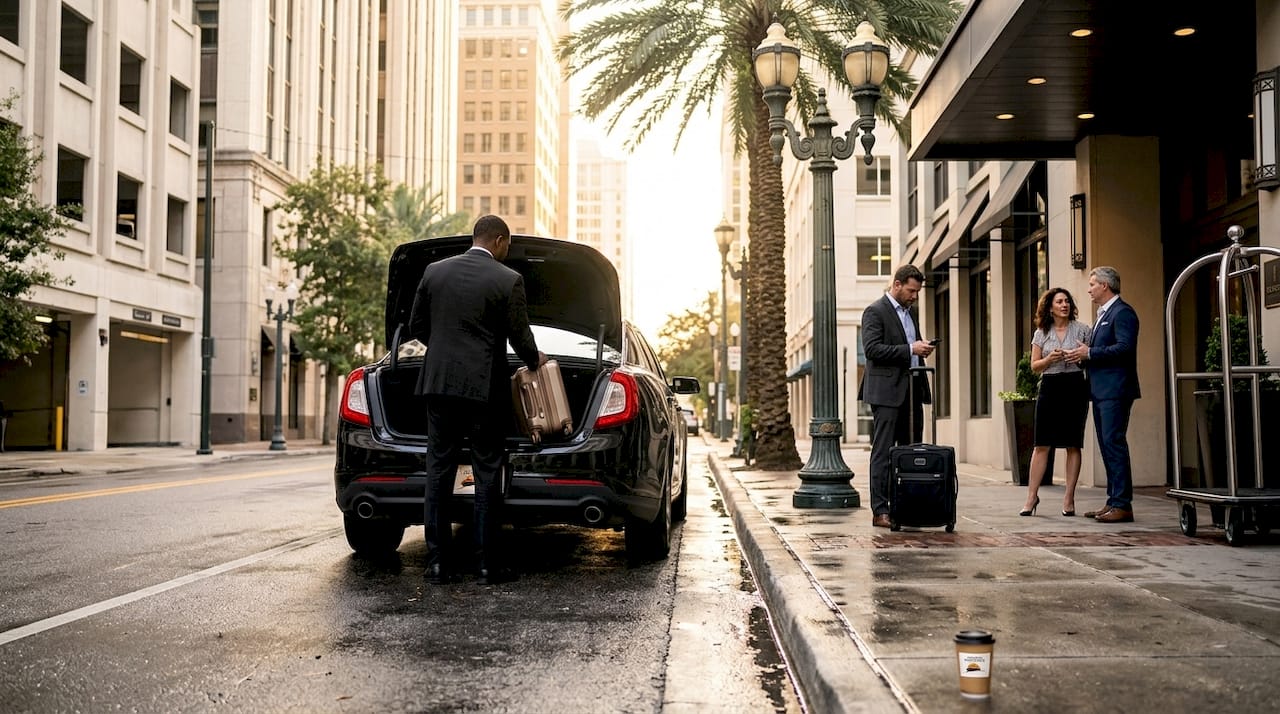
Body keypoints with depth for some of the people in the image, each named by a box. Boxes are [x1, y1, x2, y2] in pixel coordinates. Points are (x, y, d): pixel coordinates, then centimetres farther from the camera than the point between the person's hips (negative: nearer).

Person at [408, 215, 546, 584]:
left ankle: (438, 562, 7)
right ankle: (488, 563, 5)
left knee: (439, 471, 6)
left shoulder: (434, 271, 7)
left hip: (439, 383, 4)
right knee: (487, 473, 3)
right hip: (484, 387, -3)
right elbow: (520, 336, -1)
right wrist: (535, 360, 19)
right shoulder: (509, 280, -5)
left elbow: (416, 326, 11)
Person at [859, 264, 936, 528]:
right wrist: (910, 349, -19)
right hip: (887, 392, -8)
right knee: (883, 452, -6)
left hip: (912, 390, 8)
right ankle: (880, 511, -4)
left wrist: (922, 349, 5)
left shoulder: (909, 313, 20)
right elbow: (872, 348, -17)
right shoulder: (875, 311, -6)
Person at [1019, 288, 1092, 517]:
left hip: (1075, 387, -1)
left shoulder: (1082, 330, 5)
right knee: (1042, 445, -2)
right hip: (1050, 387, 1)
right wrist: (1050, 359, -9)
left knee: (1073, 445, 1)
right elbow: (1035, 366, 9)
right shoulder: (1041, 333, 10)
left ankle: (1069, 498, 7)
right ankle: (1032, 496, 3)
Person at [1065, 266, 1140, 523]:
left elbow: (1125, 347, -21)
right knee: (1107, 446, 11)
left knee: (1114, 443, -11)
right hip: (1101, 391, 10)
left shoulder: (1122, 312, -9)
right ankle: (1114, 502, 16)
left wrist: (1089, 353, -16)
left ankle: (1122, 505, -9)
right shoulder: (1104, 314, 22)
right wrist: (1084, 356, 7)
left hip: (1115, 391, -10)